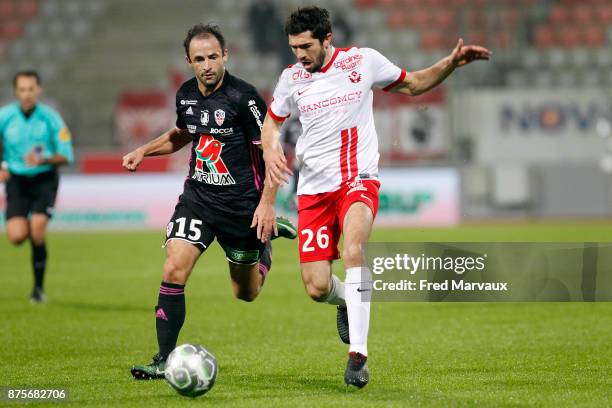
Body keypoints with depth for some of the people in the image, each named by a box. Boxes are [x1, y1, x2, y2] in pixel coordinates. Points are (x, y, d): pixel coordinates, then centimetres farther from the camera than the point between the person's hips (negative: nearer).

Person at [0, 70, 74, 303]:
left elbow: (66, 156, -7)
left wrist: (43, 160, -24)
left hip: (44, 179, -1)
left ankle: (38, 287, 0)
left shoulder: (51, 118, -10)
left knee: (37, 230, -18)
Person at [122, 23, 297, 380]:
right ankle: (165, 360, -9)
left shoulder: (244, 97, -17)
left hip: (241, 204, -4)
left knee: (246, 293, 12)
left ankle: (268, 235, 41)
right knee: (174, 272, -16)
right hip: (197, 198, 4)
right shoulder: (186, 95, 2)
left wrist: (267, 203, -18)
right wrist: (145, 150, 10)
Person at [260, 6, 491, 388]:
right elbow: (272, 122, 20)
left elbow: (413, 84, 14)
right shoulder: (291, 77, 3)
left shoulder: (363, 61, -2)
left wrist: (451, 63, -2)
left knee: (353, 248, -33)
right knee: (317, 288, -6)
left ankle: (359, 353, -29)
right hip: (314, 188, 3)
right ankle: (348, 301, 34)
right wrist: (270, 153, -1)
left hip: (358, 180, -2)